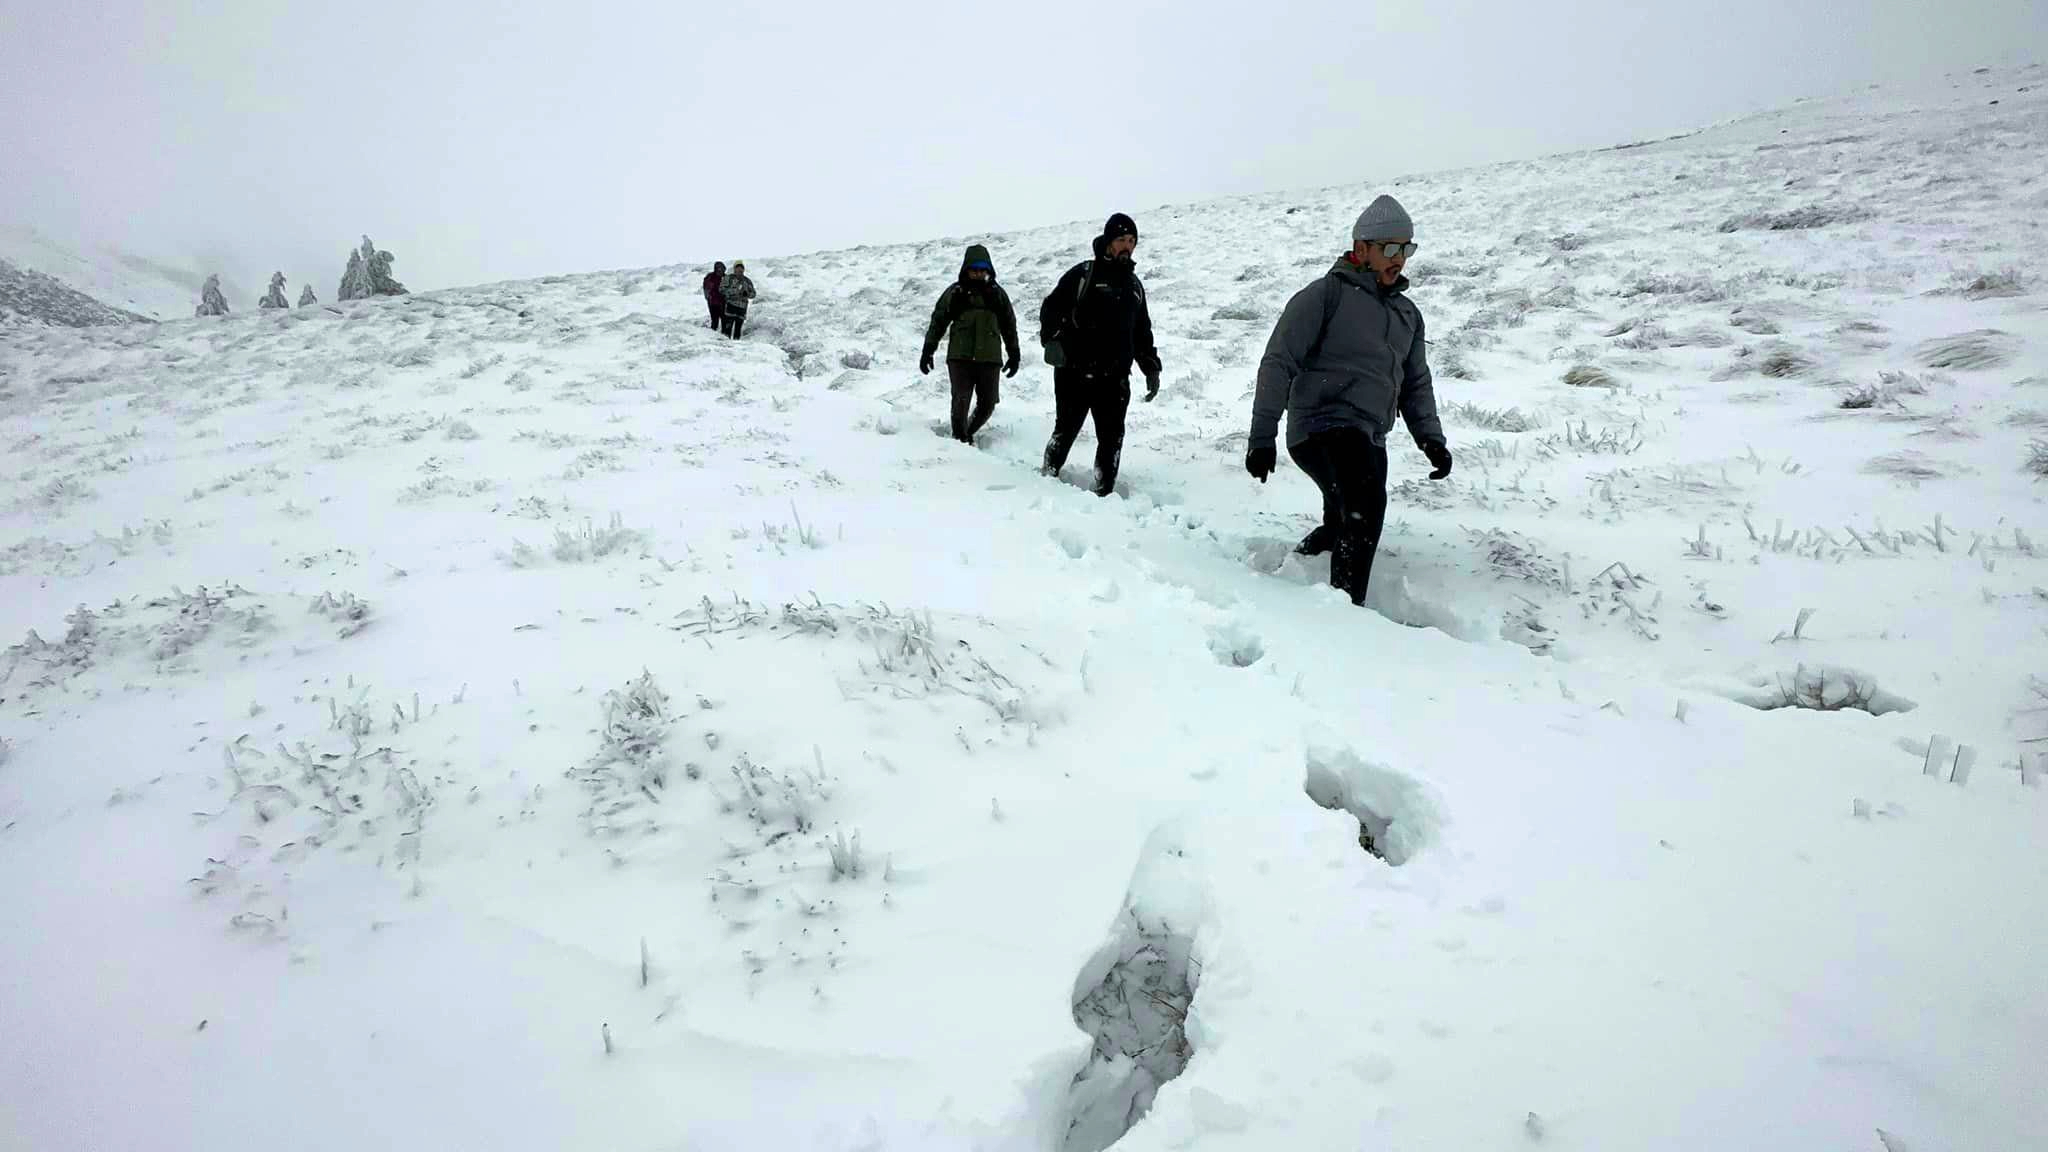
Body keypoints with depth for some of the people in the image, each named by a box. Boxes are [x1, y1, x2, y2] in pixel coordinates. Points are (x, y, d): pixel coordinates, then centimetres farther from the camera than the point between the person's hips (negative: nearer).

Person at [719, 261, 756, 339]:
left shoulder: (747, 281, 17)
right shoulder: (729, 278, 6)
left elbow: (753, 294, 16)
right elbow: (722, 289, -4)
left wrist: (747, 294, -8)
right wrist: (735, 291, -15)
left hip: (742, 307, 4)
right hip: (731, 305, -4)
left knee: (738, 327, 6)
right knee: (728, 326, -12)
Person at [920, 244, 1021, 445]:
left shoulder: (997, 293, 13)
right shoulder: (955, 292, 6)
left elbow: (1009, 325, 19)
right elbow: (938, 321, 9)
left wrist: (1014, 355, 16)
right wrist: (928, 351, 3)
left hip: (989, 358, 2)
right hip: (959, 356, -2)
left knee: (987, 404, 1)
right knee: (961, 400, -12)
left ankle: (968, 434, 24)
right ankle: (960, 440, 1)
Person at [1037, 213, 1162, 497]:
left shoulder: (1134, 284, 19)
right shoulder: (1084, 273, 0)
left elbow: (1142, 331, 26)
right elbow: (1051, 307, -4)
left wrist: (1151, 367, 18)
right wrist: (1051, 339, -20)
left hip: (1115, 378, 5)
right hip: (1074, 372, -5)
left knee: (1112, 437, 1)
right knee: (1066, 430, 3)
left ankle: (1105, 493, 8)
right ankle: (1047, 479, 22)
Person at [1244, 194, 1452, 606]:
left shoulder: (1408, 313, 20)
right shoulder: (1326, 294, -2)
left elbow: (1416, 383, 26)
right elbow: (1278, 364, -6)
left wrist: (1431, 437, 12)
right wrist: (1262, 435, -13)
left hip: (1369, 440, 8)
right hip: (1322, 426, -8)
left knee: (1345, 529, 13)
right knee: (1364, 507, -30)